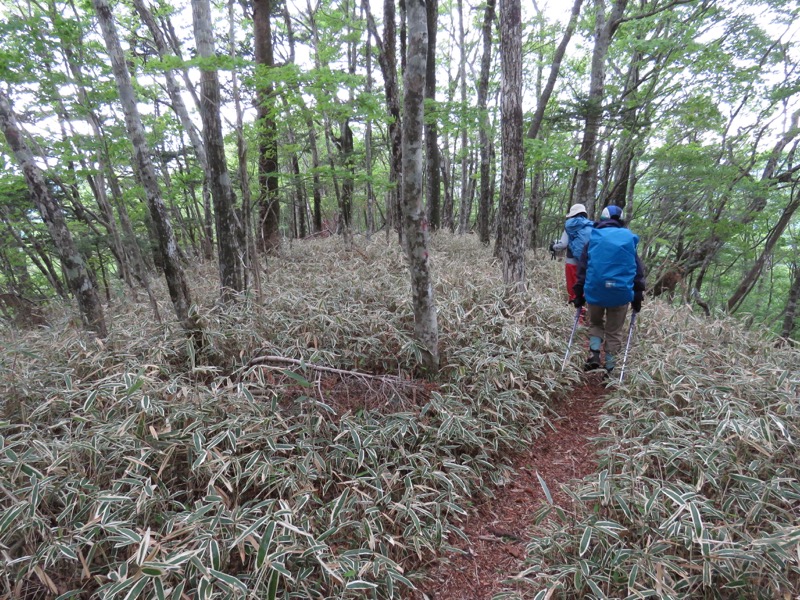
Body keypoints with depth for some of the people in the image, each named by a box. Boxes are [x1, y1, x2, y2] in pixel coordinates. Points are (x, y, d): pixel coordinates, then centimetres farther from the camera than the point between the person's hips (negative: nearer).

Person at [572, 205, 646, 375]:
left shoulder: (594, 238, 4)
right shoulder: (629, 239, 6)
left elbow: (582, 268, 4)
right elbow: (638, 271, 7)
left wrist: (579, 294, 9)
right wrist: (638, 297, 12)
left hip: (595, 292, 0)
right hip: (620, 293, 0)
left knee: (595, 324, 23)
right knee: (614, 332, 14)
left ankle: (594, 354, 4)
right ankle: (609, 368, 15)